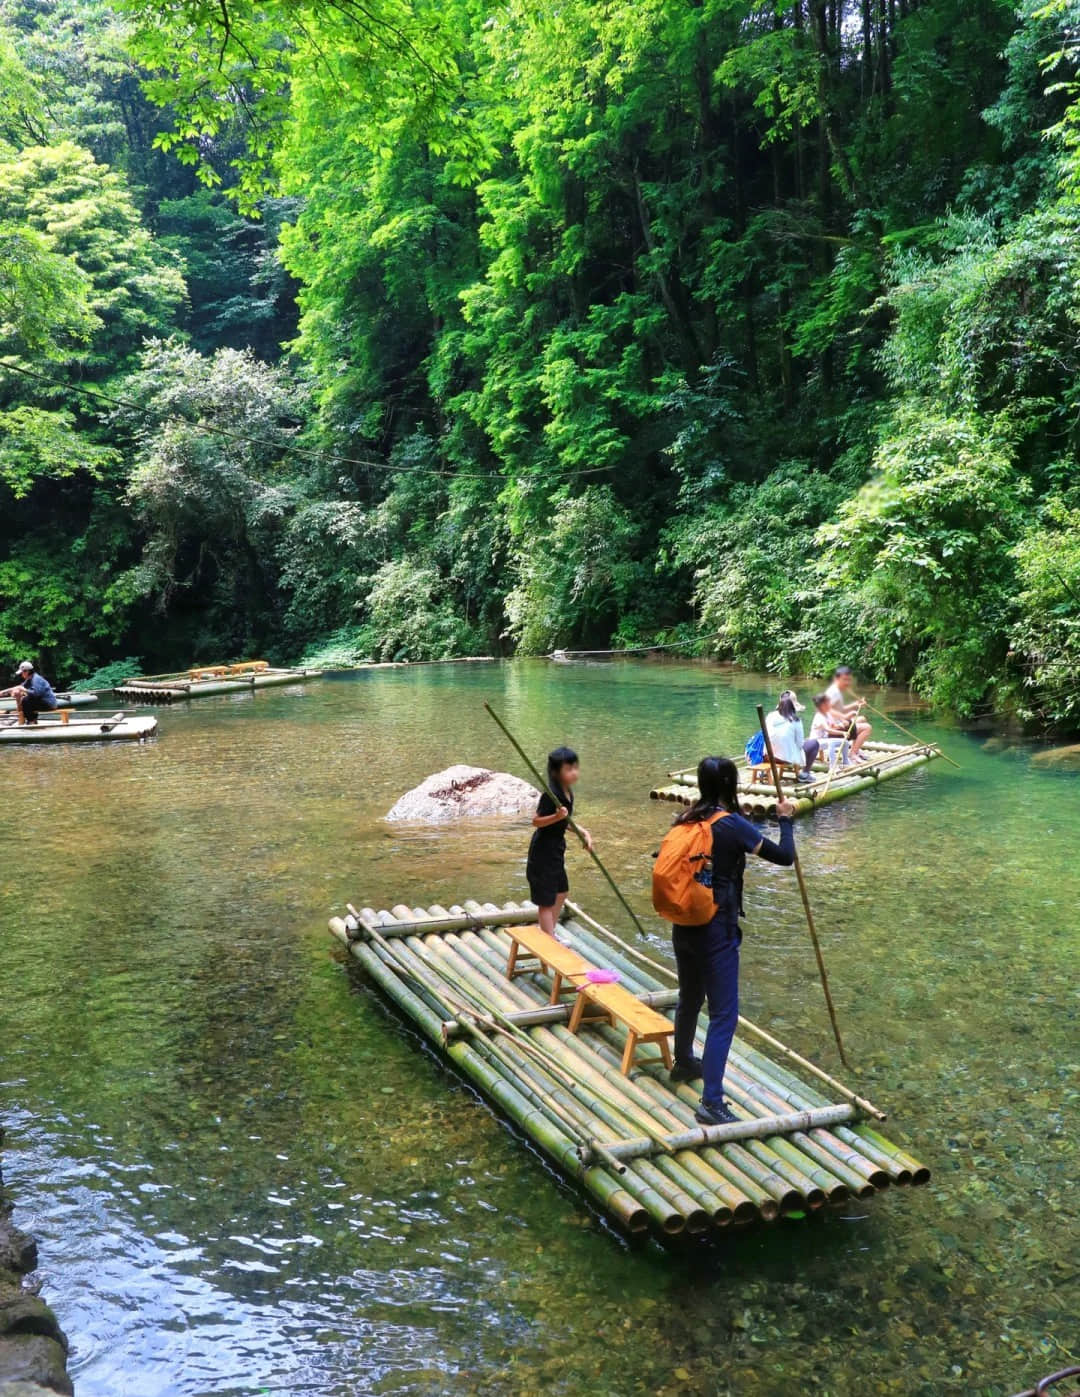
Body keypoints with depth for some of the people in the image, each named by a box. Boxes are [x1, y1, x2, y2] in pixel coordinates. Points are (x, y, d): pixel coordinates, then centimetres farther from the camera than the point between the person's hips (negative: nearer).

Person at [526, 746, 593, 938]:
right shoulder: (551, 795, -25)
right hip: (543, 851, -10)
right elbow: (536, 821, -25)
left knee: (561, 892, 24)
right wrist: (556, 816, -38)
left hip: (556, 849, 10)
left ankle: (550, 935, 39)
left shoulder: (568, 793, 3)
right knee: (547, 900, 0)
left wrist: (583, 832, 8)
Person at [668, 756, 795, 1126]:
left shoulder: (684, 820, 3)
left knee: (689, 998, 26)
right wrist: (786, 819, 4)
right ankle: (711, 1102, -6)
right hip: (716, 931, -7)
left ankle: (683, 1062, 47)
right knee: (723, 1014, -3)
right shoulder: (732, 825, -15)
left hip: (684, 927, 7)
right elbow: (784, 856, -12)